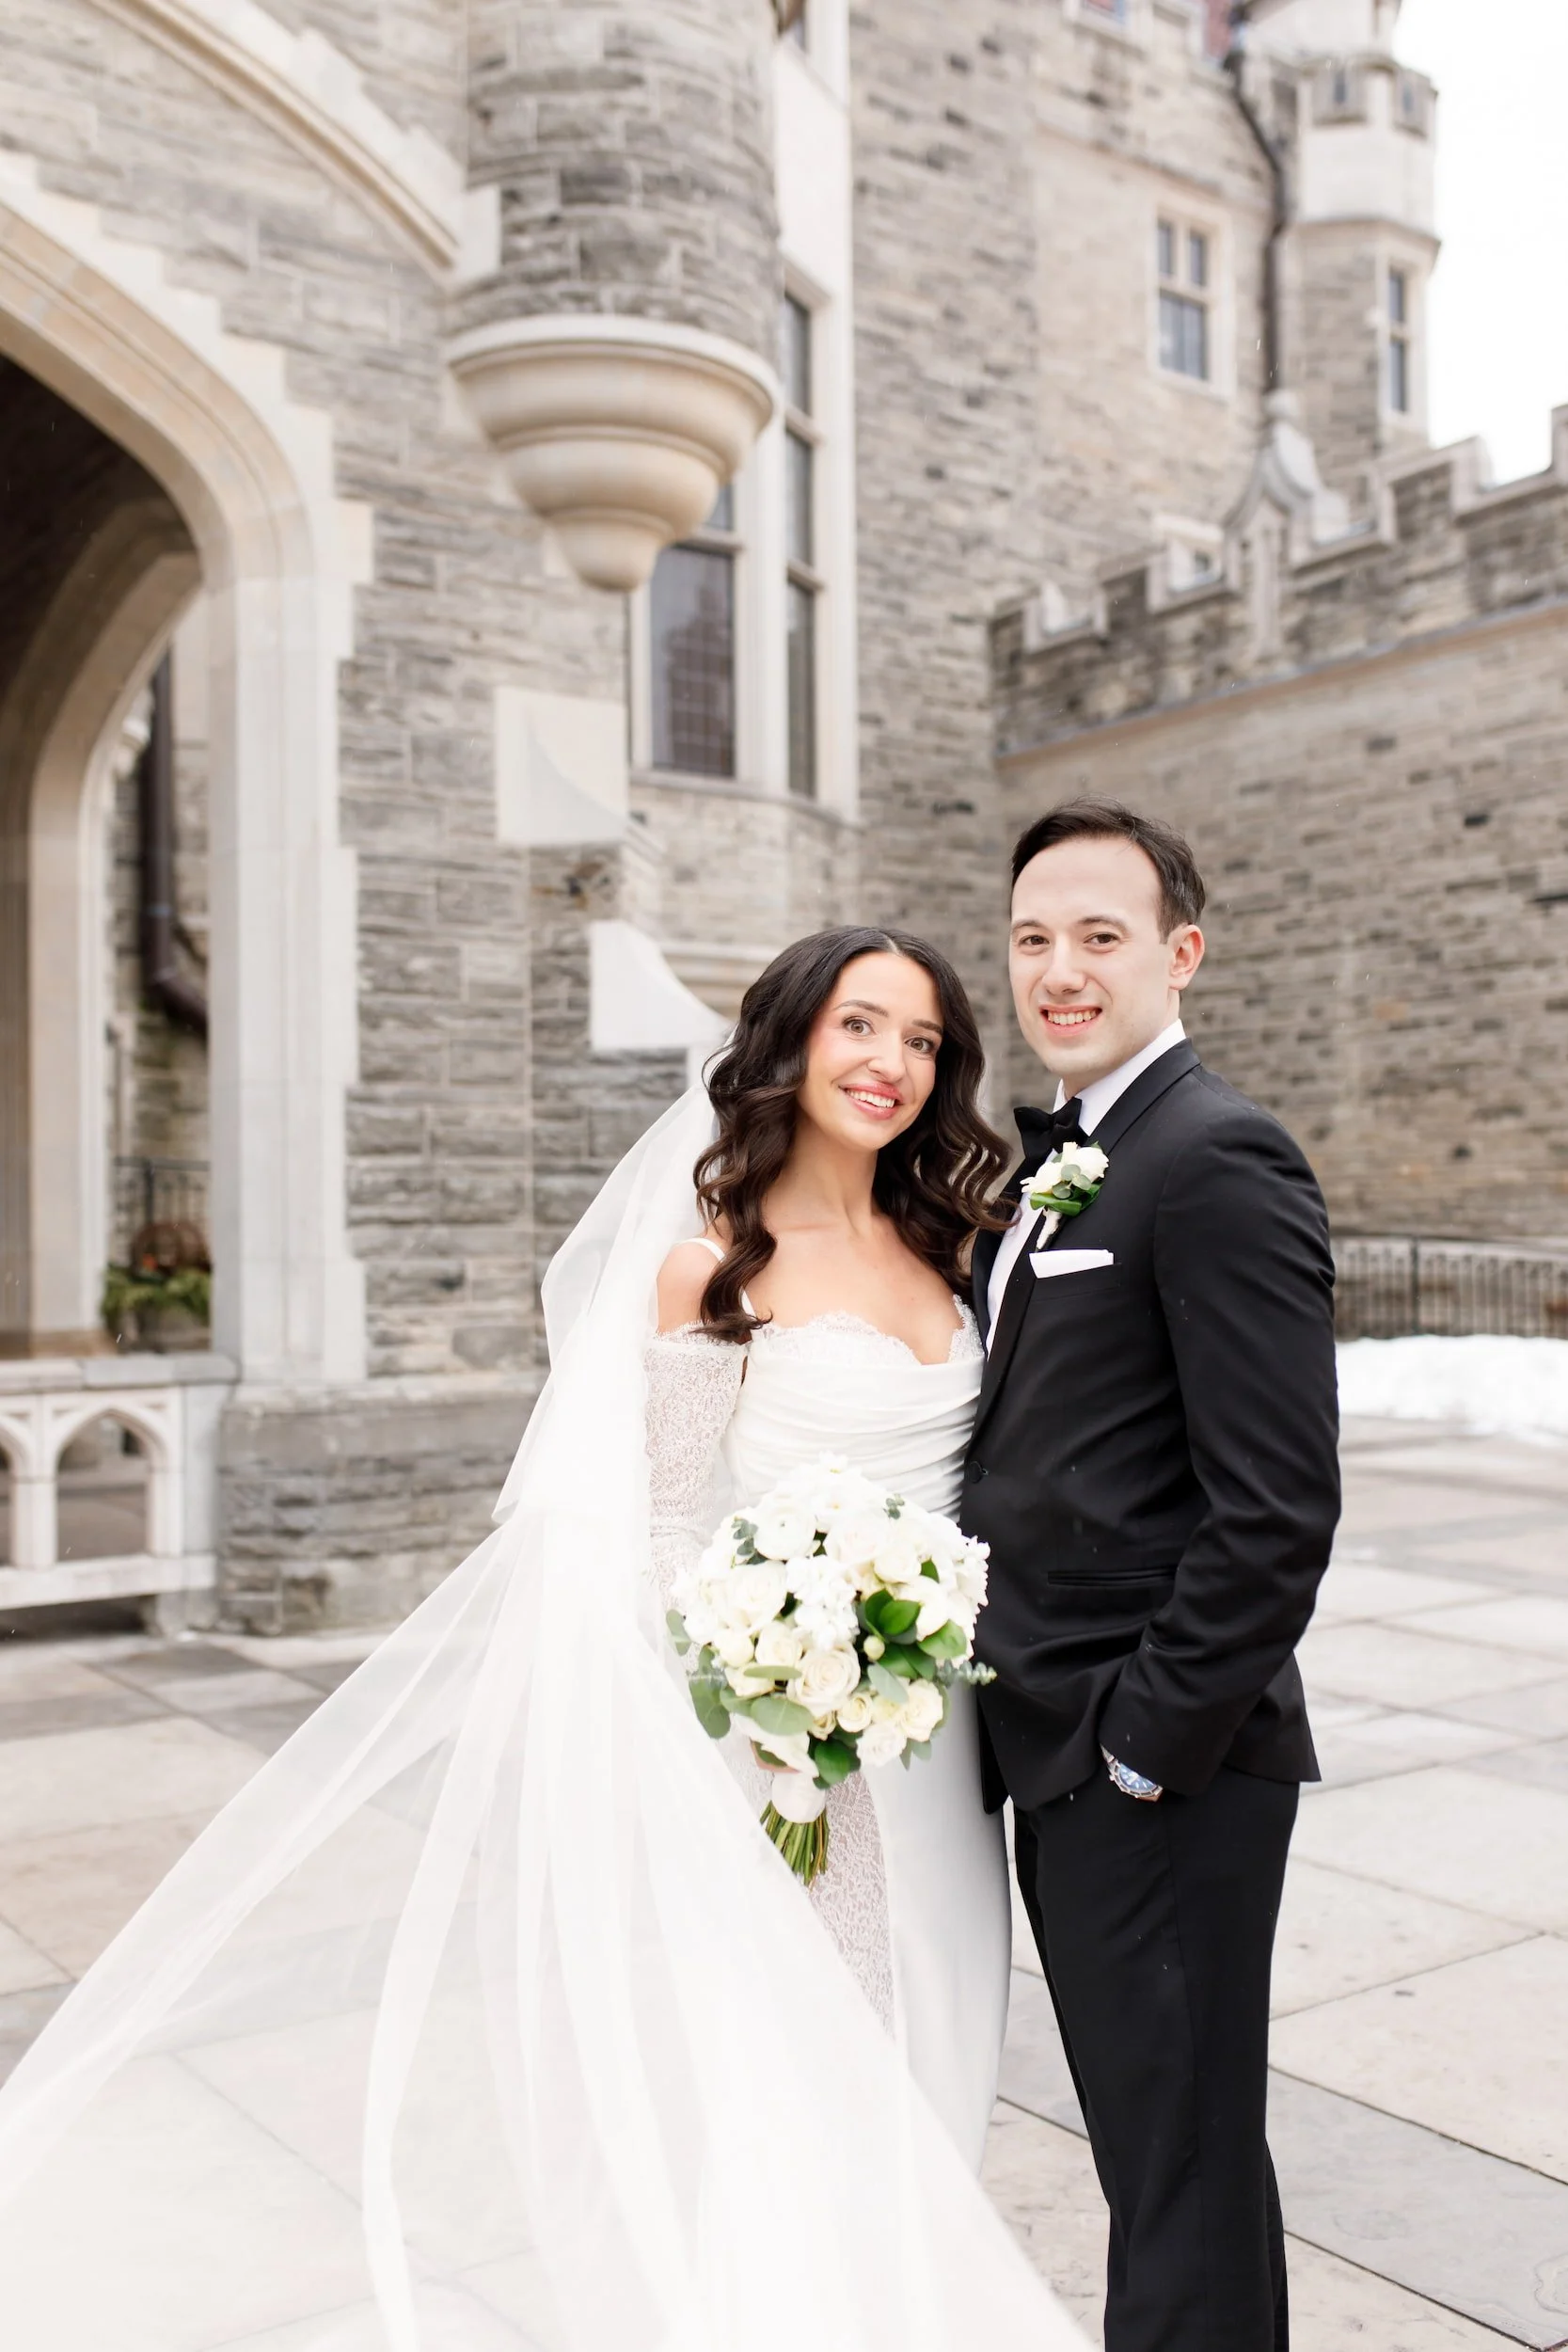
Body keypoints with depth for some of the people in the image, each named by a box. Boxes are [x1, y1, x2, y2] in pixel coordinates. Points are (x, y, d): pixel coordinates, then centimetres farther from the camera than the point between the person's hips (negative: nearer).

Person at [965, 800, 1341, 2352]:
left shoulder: (1218, 1160, -15)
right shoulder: (1045, 1162, 13)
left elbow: (1279, 1509, -20)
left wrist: (1150, 1739, -16)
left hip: (1161, 1771, -9)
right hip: (1057, 1755, 9)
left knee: (1182, 2160, 6)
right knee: (1150, 2138, 21)